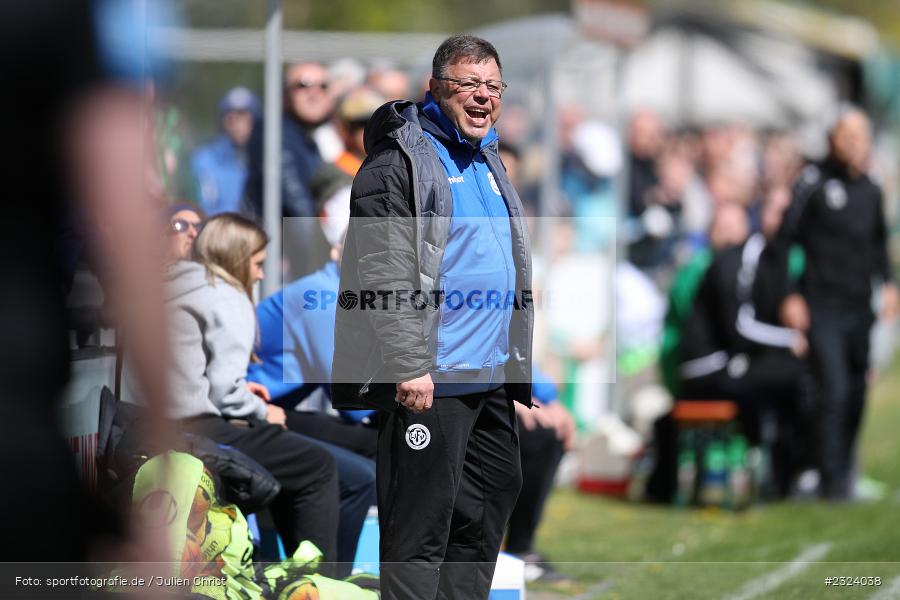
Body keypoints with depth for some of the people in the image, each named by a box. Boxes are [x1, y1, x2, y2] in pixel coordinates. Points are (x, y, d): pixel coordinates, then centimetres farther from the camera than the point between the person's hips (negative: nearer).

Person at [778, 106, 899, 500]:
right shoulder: (813, 183, -6)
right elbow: (787, 237, -6)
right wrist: (791, 296, -11)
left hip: (860, 308, 6)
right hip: (822, 309, -6)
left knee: (856, 394, 10)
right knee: (834, 392, -11)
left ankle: (845, 471, 24)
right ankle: (833, 482, -7)